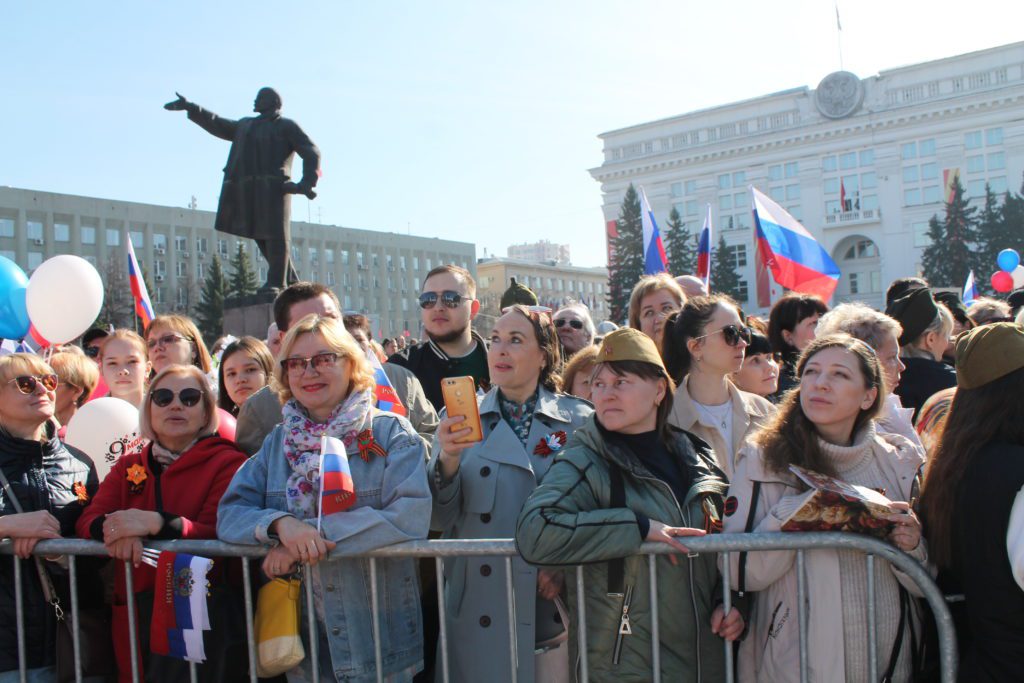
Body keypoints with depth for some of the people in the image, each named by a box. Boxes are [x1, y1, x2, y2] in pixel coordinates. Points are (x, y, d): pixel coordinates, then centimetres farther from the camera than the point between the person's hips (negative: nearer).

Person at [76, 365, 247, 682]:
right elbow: (87, 520, 4)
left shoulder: (228, 462, -3)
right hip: (134, 612, 4)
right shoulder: (128, 466, 14)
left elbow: (218, 532, -13)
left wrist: (156, 523, -27)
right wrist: (116, 530, -19)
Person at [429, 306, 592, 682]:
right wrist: (447, 460, -20)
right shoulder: (460, 418, 2)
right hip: (481, 607, 1)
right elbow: (438, 518, -3)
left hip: (553, 604, 0)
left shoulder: (578, 419, -1)